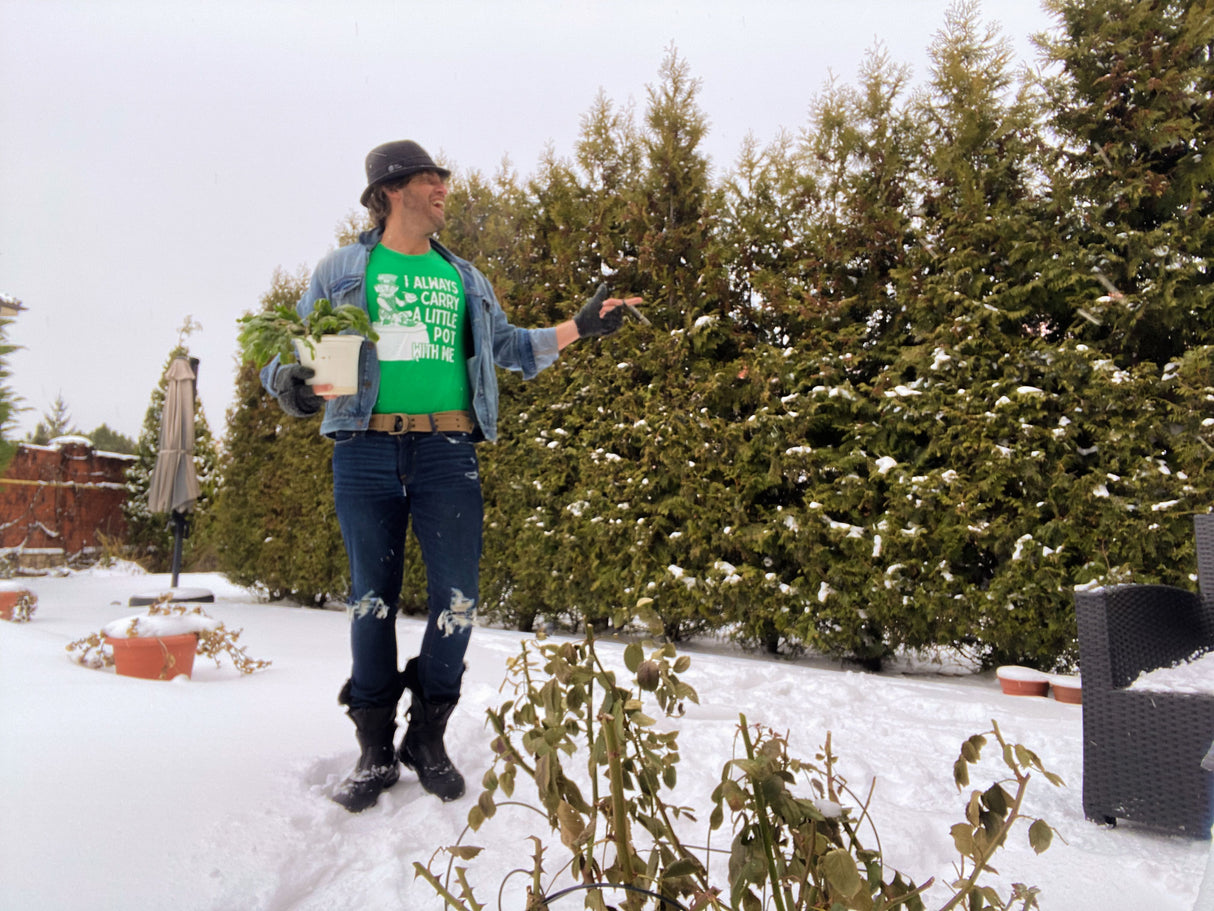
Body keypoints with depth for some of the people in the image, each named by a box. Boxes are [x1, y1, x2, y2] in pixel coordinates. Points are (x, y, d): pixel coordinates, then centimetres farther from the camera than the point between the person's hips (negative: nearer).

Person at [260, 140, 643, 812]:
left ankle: (428, 737, 17)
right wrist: (289, 379, -13)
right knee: (373, 597, 3)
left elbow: (507, 346, 23)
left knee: (457, 597, -3)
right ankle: (375, 749, 17)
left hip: (447, 450, 2)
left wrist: (578, 329, 12)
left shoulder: (462, 278, 21)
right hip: (366, 448, -2)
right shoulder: (343, 269, 12)